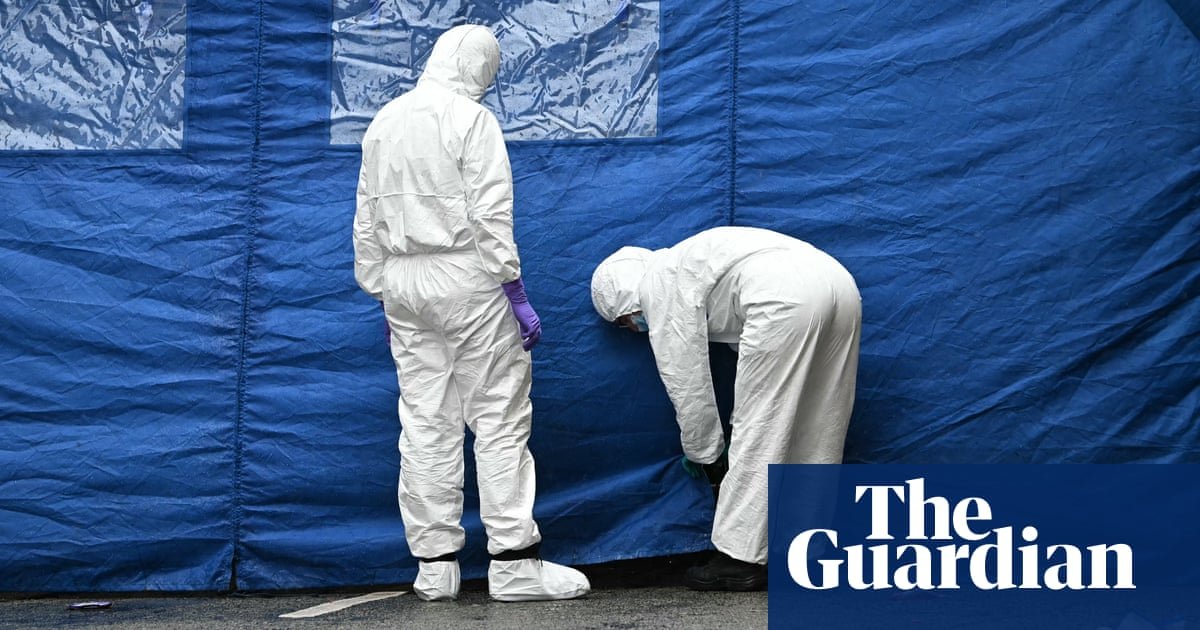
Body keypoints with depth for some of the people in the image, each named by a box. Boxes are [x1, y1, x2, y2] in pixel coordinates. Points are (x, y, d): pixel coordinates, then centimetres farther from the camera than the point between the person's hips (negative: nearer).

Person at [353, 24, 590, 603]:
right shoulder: (471, 117, -7)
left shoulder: (383, 121, 13)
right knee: (500, 419, -1)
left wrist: (381, 292, 20)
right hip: (466, 277, -6)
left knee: (424, 423, 7)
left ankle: (434, 563, 9)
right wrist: (517, 293, -10)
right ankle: (513, 560, -2)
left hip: (401, 280, 6)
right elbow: (491, 216, -13)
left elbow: (367, 220, 15)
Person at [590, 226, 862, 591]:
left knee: (758, 429, 0)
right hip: (838, 284, 9)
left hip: (788, 296, -9)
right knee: (816, 429, 15)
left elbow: (686, 377, 8)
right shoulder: (691, 265, 36)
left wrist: (699, 449, 20)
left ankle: (741, 558, 5)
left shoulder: (659, 284, 11)